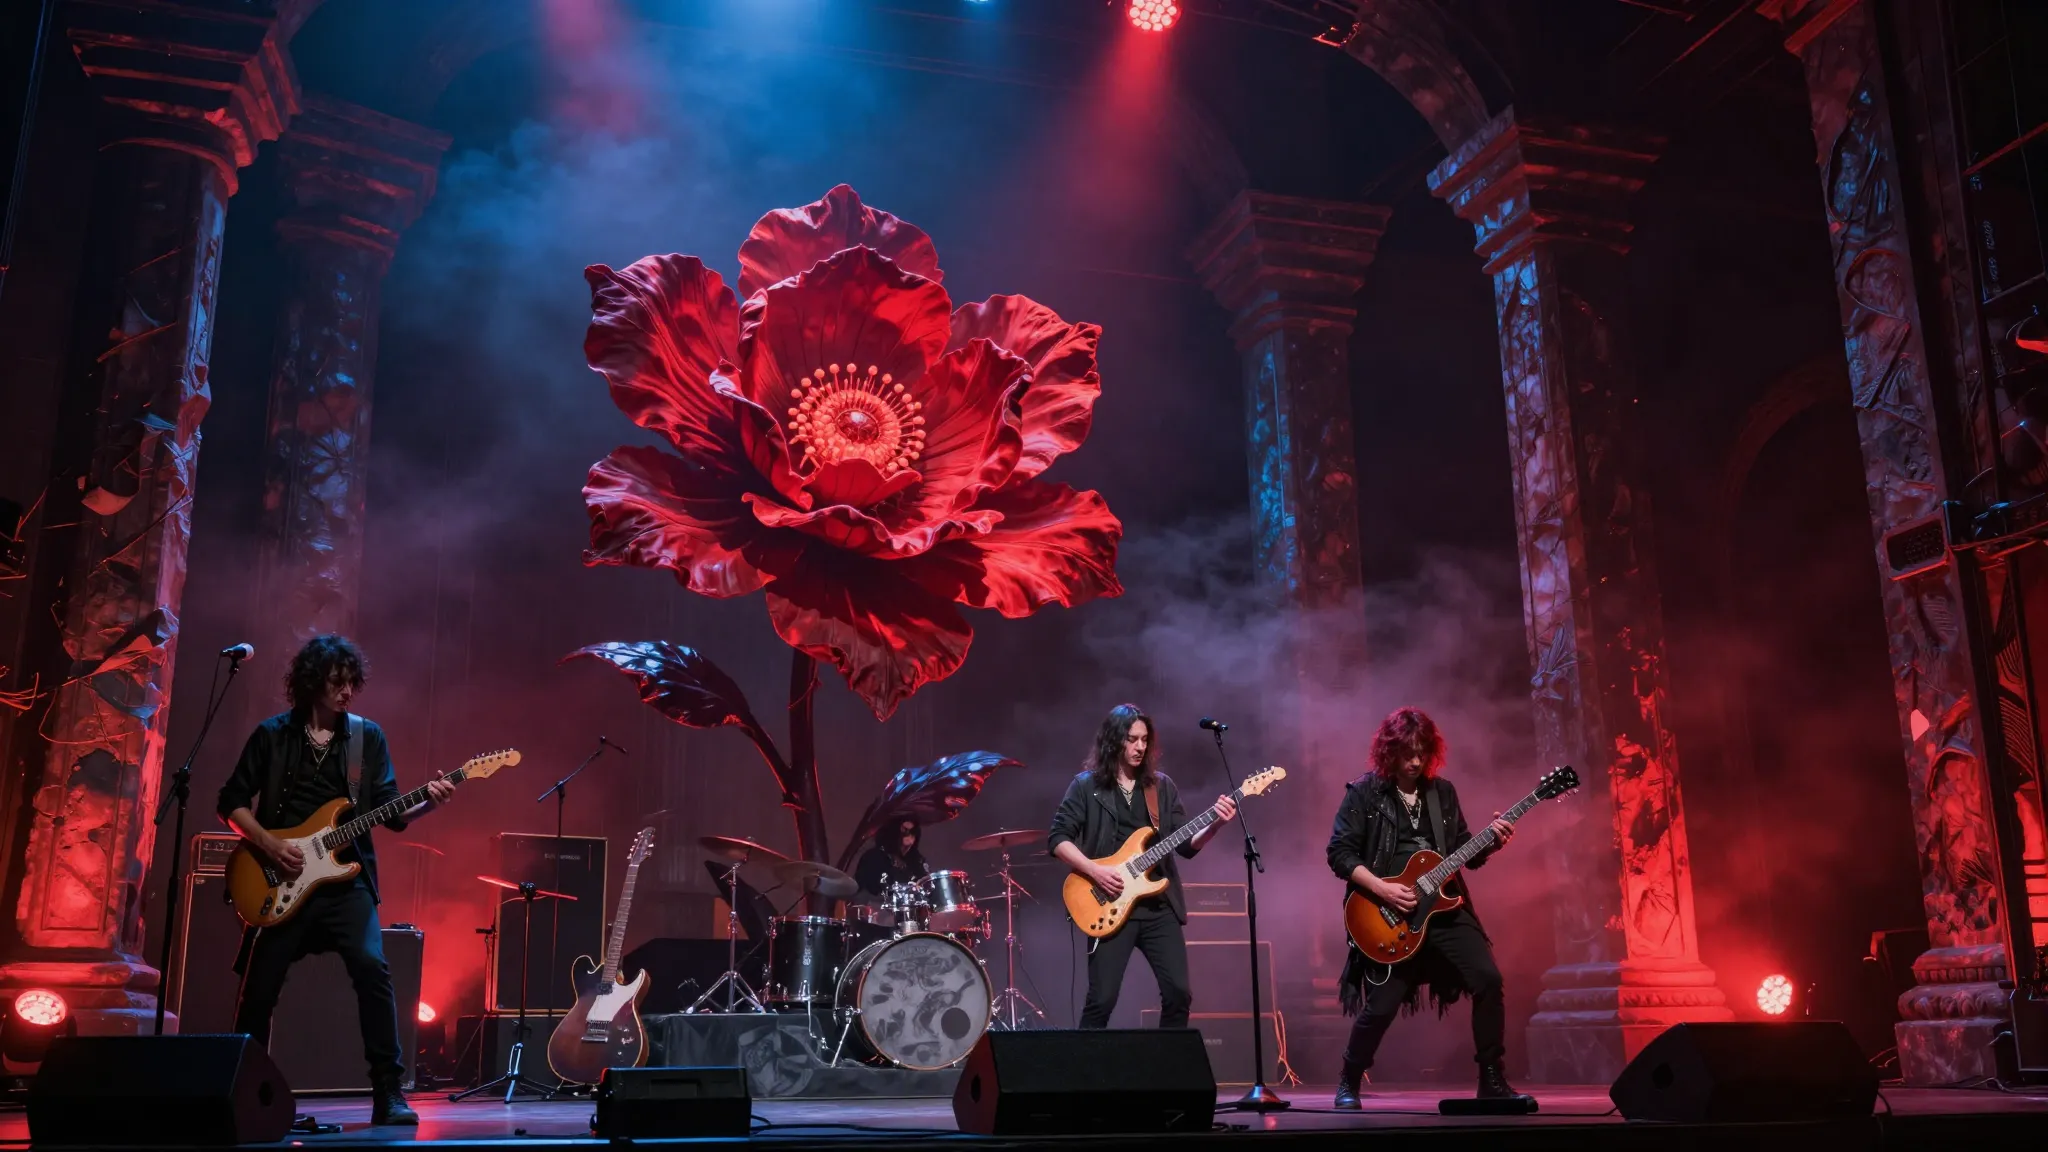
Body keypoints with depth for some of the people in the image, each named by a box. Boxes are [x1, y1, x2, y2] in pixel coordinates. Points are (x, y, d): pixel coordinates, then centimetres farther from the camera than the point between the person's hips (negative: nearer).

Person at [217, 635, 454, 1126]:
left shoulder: (367, 736, 6)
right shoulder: (272, 735, 3)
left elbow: (389, 812, 1)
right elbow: (232, 802, 6)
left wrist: (427, 804, -19)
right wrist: (267, 844, -9)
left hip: (345, 880, 0)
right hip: (282, 882, 0)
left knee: (372, 969, -19)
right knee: (259, 985, 4)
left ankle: (388, 1092, -14)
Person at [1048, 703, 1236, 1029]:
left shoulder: (1162, 785, 10)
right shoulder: (1087, 785, -1)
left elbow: (1186, 844, 8)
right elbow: (1057, 838, -3)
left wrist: (1216, 824, -10)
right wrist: (1093, 870, -16)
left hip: (1160, 905, 4)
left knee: (1179, 993, 1)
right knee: (1102, 1000, -6)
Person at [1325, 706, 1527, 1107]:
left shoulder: (1442, 792, 9)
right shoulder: (1364, 793, -4)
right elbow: (1340, 853, -7)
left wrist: (1490, 841, -9)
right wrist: (1383, 890, -18)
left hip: (1443, 908, 4)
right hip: (1389, 915, -4)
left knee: (1488, 980, -10)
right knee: (1381, 1006, -6)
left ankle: (1492, 1080, 5)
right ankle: (1349, 1082, 19)